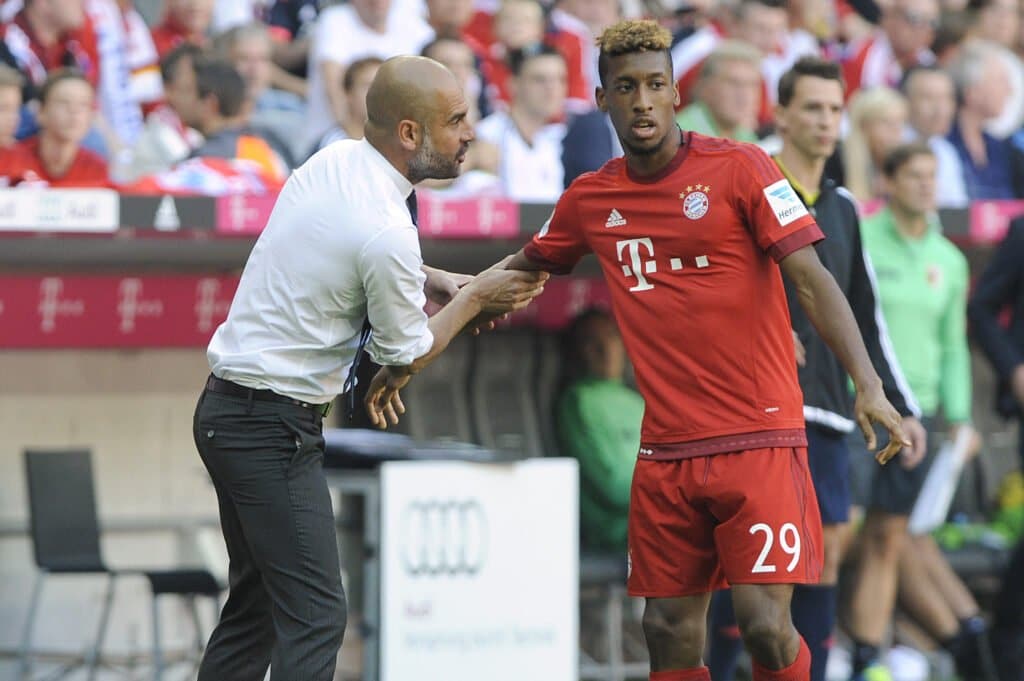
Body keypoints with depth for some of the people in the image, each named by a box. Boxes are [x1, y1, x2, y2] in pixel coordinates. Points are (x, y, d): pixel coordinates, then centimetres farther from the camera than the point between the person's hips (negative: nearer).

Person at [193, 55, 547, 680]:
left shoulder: (334, 161, 3)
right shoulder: (388, 234, -23)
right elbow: (407, 356, -7)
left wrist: (440, 282, 12)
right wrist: (474, 297, 7)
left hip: (227, 410, 10)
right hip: (274, 426, -10)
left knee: (256, 604, 16)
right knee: (315, 613, -11)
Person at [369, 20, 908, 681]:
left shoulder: (739, 167, -4)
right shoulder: (591, 199, 9)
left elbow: (813, 279, -8)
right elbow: (520, 272, 26)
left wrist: (868, 385, -20)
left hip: (759, 442, -4)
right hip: (665, 451, 4)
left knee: (766, 626, -14)